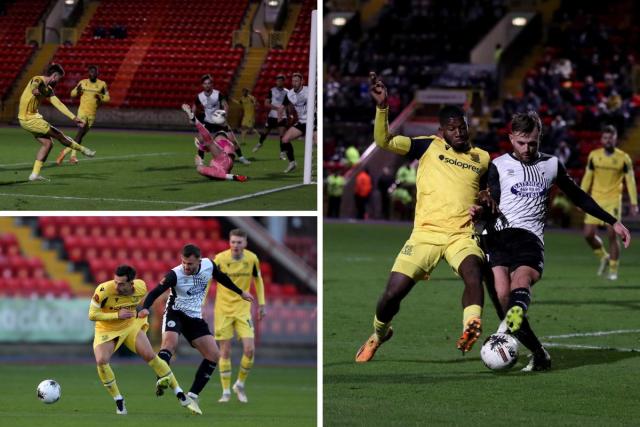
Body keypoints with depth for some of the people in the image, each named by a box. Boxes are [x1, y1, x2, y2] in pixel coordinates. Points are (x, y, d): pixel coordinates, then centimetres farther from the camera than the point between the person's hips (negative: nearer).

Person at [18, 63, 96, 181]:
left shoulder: (48, 89, 12)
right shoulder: (39, 80, -15)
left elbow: (58, 104, 13)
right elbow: (34, 83, -39)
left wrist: (74, 117, 9)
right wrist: (34, 89, -58)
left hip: (33, 116, 10)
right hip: (28, 118, -10)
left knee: (47, 143, 11)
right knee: (58, 135, 0)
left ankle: (35, 174, 10)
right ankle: (83, 149, 16)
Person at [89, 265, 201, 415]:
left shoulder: (140, 287, -18)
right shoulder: (103, 291, -31)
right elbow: (92, 315, -24)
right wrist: (117, 315, -31)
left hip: (131, 326, 2)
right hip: (107, 330, -2)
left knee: (151, 356, -9)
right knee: (101, 361, -25)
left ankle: (182, 397, 1)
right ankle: (118, 401, -3)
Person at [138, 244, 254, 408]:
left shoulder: (209, 265, -8)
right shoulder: (175, 275, -22)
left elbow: (222, 278, 13)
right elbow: (155, 293, -27)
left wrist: (240, 292, 26)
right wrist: (145, 308, -47)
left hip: (195, 317, 5)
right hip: (175, 314, -5)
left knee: (214, 355, -2)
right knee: (170, 343, -34)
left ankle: (192, 395, 3)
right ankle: (161, 382, -46)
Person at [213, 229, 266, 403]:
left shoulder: (252, 258, -5)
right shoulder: (220, 259, -12)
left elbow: (258, 280, 12)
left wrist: (261, 304, 11)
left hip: (243, 309, 2)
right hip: (223, 309, -2)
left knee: (249, 349, -9)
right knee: (225, 351, -2)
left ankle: (240, 385, 12)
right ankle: (226, 392, 9)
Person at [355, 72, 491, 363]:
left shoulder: (482, 159, 14)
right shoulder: (429, 147, 7)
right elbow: (384, 141, -3)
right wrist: (382, 107, -18)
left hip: (463, 235, 0)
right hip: (425, 234, 0)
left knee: (473, 270, -35)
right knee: (393, 293, -6)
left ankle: (471, 330, -47)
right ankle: (378, 334, 26)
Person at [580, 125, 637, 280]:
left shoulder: (623, 158, -3)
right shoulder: (594, 156, 5)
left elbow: (630, 180, 0)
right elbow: (587, 178, 11)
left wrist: (634, 203, -5)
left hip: (613, 200, -3)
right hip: (596, 199, 3)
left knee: (612, 234, -11)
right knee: (588, 234, -4)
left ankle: (613, 270, 3)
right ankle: (604, 257, 23)